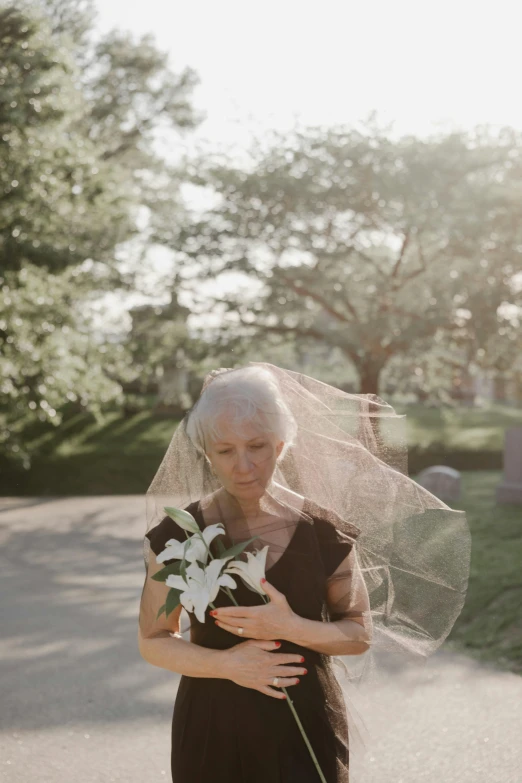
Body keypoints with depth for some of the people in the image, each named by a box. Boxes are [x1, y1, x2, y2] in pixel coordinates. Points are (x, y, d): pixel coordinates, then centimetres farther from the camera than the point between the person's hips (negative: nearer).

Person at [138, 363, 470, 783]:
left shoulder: (323, 531, -8)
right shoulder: (178, 535, -8)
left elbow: (361, 634, -1)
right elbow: (153, 641, 0)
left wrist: (290, 627, -19)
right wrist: (226, 663, -16)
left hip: (306, 728, 0)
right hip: (211, 731, 0)